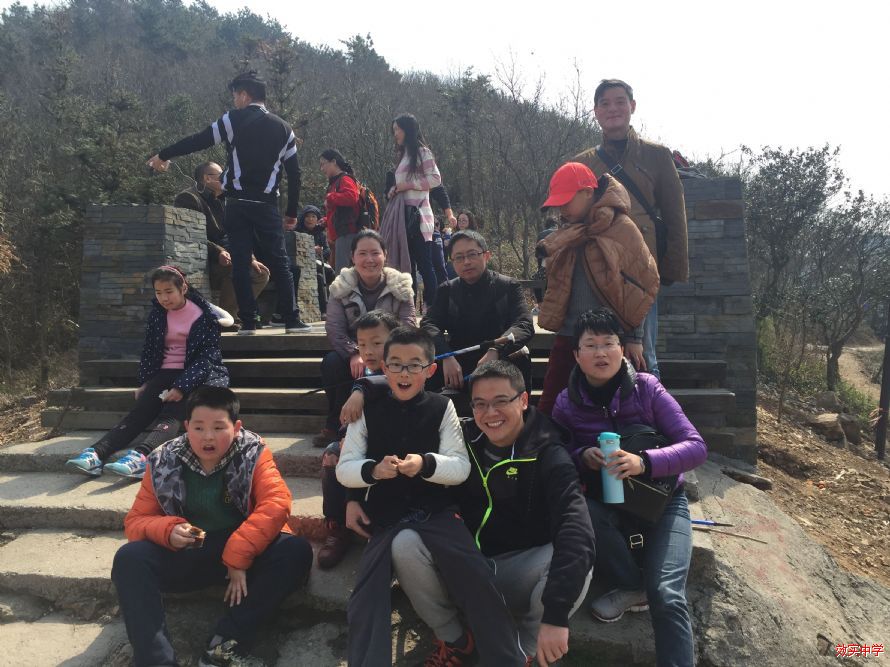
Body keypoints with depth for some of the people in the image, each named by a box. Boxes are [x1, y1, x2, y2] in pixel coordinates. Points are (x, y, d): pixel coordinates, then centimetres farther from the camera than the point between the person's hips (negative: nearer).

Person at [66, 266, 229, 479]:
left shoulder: (203, 315, -7)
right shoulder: (157, 313, 10)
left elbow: (205, 357, -11)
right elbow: (149, 349, 17)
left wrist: (182, 387, -23)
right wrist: (145, 382, 5)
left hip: (194, 375, -5)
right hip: (165, 373, 5)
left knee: (172, 412, -30)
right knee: (140, 410, -20)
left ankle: (140, 456, -55)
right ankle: (97, 454, -39)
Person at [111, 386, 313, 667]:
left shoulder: (253, 453, -7)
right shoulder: (164, 462, -1)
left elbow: (276, 503, -18)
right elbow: (136, 520, 4)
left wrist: (238, 555, -25)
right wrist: (168, 531, -19)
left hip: (244, 551, -1)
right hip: (185, 555, 2)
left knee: (296, 551, -28)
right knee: (129, 558, -23)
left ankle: (227, 642, -26)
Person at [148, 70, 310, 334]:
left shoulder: (235, 119, 3)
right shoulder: (283, 128, 12)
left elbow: (199, 140, 4)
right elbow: (294, 173, 10)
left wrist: (163, 155, 16)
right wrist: (292, 212, 14)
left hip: (238, 203, -1)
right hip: (267, 206, 2)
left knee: (240, 263, 2)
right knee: (279, 262, 4)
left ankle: (248, 322, 1)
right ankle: (292, 320, 0)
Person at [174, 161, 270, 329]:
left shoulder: (218, 202, 21)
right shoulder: (188, 198, -6)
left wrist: (251, 259, 4)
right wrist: (217, 252, -31)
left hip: (221, 260, 9)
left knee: (261, 273, 0)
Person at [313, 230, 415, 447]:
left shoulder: (400, 286, -2)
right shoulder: (341, 287, 1)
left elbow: (407, 327, -10)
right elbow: (334, 328, -9)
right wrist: (355, 354, -28)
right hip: (352, 353, 1)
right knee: (331, 362, -31)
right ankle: (335, 425, -13)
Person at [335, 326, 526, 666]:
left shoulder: (442, 407, 2)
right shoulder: (368, 410, 4)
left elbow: (462, 467, -4)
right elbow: (344, 468, 2)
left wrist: (425, 464, -25)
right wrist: (374, 470, -20)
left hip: (436, 510, -2)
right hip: (384, 515, 2)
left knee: (477, 575, -18)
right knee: (366, 595, -6)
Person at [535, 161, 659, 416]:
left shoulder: (622, 229, -7)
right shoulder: (566, 235, 11)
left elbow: (641, 284, -7)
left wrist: (634, 337, -7)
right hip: (568, 336, 6)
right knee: (547, 407, 5)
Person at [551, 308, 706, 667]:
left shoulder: (646, 388, -12)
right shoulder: (566, 403, -7)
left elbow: (696, 447, -15)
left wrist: (645, 462, -32)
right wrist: (581, 458, -25)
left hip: (661, 500, -3)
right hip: (606, 502, 3)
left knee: (667, 596, -28)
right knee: (577, 509, -32)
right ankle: (633, 586, -7)